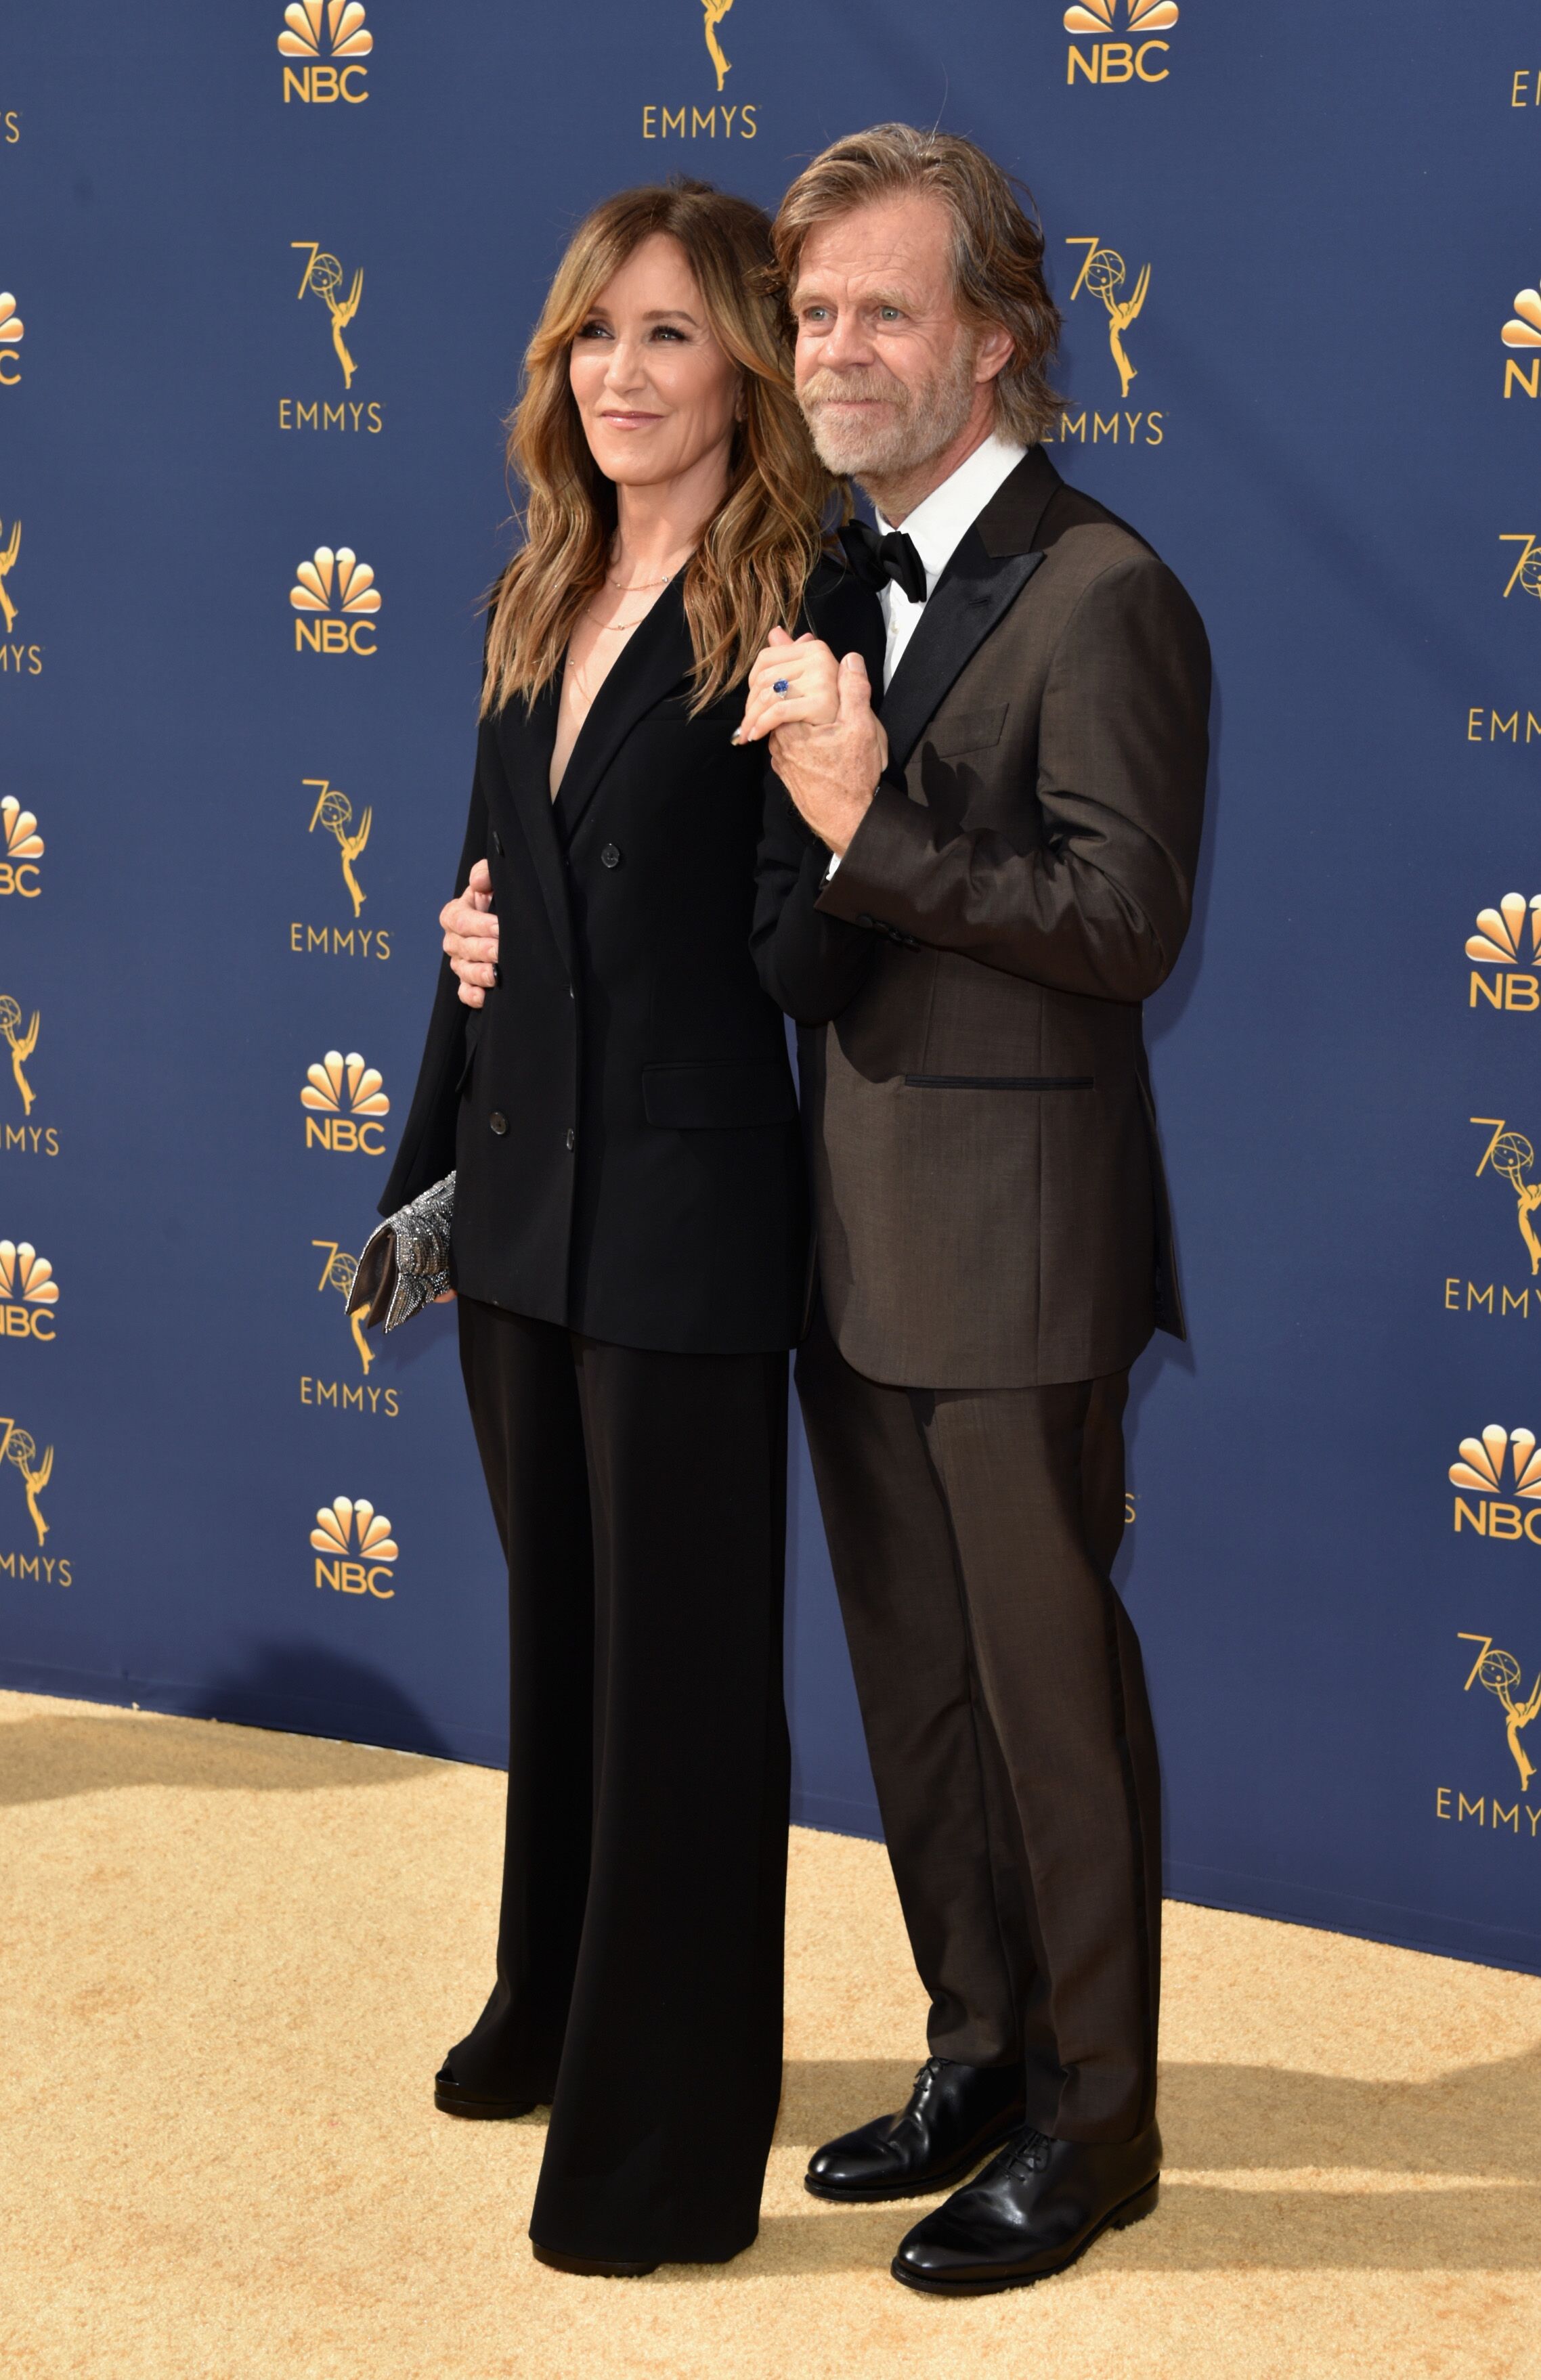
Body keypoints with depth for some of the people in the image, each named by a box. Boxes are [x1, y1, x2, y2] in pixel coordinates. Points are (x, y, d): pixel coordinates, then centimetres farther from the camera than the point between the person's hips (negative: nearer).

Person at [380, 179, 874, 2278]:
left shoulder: (799, 611, -13)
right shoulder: (542, 604, 10)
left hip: (685, 1215, -7)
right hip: (520, 1197, 7)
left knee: (682, 1671, 3)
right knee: (558, 1628, 21)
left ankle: (669, 2139, 16)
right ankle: (555, 2012, 41)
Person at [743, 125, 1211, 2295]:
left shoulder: (1099, 597, -14)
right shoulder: (838, 586, 12)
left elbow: (1129, 919, -20)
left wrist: (870, 821, -27)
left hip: (1013, 1244, -8)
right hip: (852, 1237, 8)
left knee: (1052, 1695, 4)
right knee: (913, 1690, 18)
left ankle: (1089, 2126, 20)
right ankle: (980, 2059, 34)